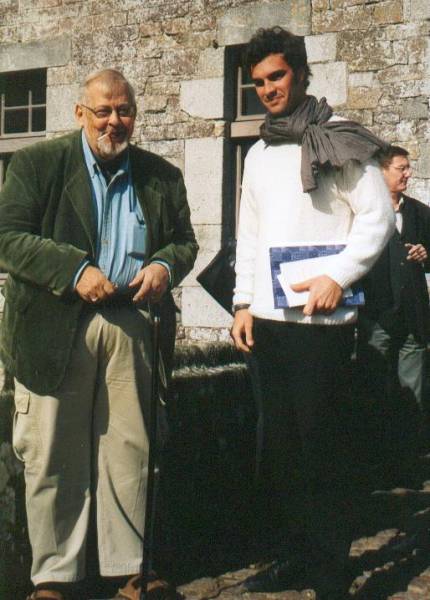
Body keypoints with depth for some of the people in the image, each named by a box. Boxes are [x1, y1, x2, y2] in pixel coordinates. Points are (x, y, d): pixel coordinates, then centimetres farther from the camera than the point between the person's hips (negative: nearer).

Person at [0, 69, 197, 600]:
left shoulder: (161, 175, 14)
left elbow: (185, 241, 18)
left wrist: (165, 265, -6)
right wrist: (75, 270, -17)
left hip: (131, 327, 3)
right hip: (55, 330, -2)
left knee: (130, 452, 7)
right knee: (53, 458, 3)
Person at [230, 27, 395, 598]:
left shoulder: (339, 141, -1)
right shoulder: (258, 154, 17)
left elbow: (377, 217, -6)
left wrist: (337, 276, -17)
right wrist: (243, 302, 11)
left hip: (321, 321, -6)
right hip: (266, 321, 6)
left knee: (320, 448, -2)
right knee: (276, 447, 11)